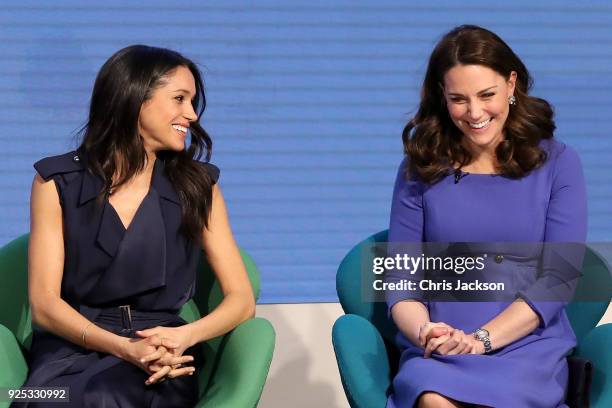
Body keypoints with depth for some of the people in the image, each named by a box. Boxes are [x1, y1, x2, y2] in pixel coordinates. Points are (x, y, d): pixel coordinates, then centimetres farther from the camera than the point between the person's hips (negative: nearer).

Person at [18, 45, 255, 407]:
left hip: (159, 361, 0)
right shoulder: (58, 183, 4)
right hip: (71, 350, 0)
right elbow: (44, 302, -3)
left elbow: (242, 299, 5)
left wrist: (183, 337, -17)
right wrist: (124, 348, -20)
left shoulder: (198, 187, 8)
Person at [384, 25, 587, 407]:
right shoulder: (421, 167, 9)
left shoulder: (558, 163, 5)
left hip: (528, 349, -1)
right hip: (436, 356, 1)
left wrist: (480, 339, -15)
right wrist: (423, 331, -16)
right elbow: (401, 276, 6)